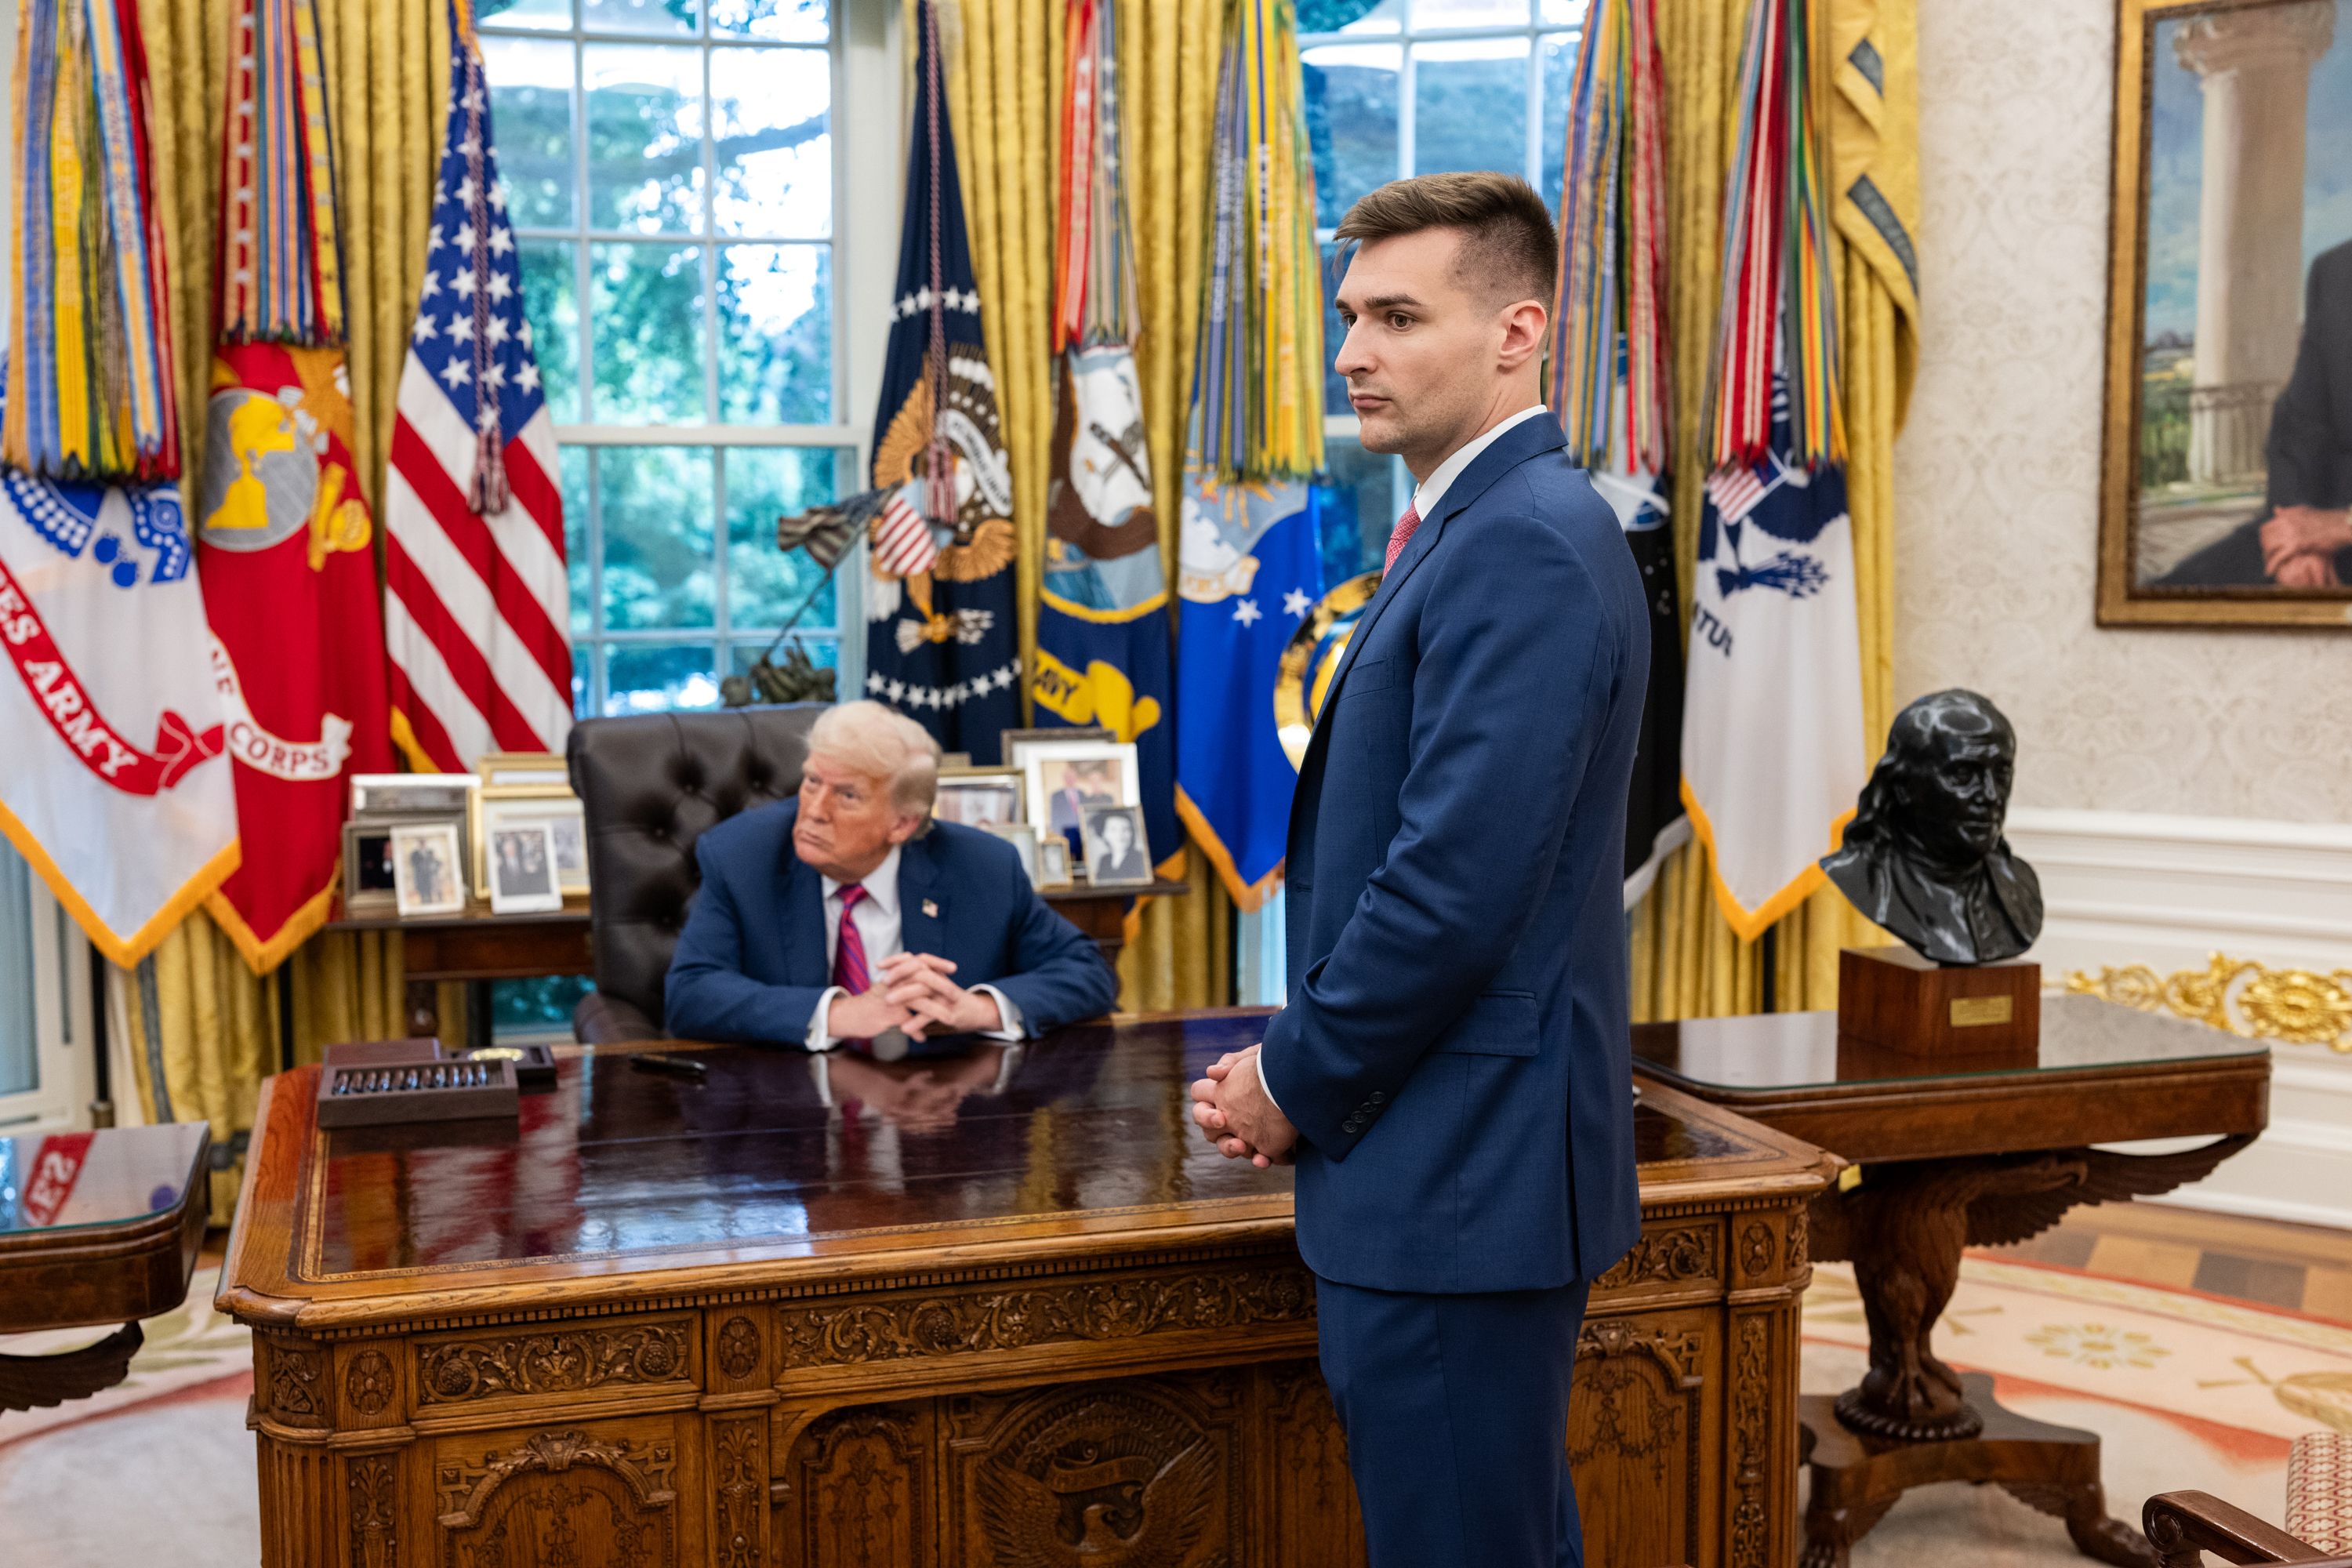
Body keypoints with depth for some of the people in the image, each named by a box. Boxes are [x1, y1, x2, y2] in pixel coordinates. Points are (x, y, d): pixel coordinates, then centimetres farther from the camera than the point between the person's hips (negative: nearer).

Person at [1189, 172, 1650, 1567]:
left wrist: (1296, 1086, -10)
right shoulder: (1483, 525, 14)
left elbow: (1457, 885, -24)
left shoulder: (1524, 543, -18)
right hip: (1463, 1157, 10)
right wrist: (1297, 1067, 8)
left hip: (1461, 1175, -10)